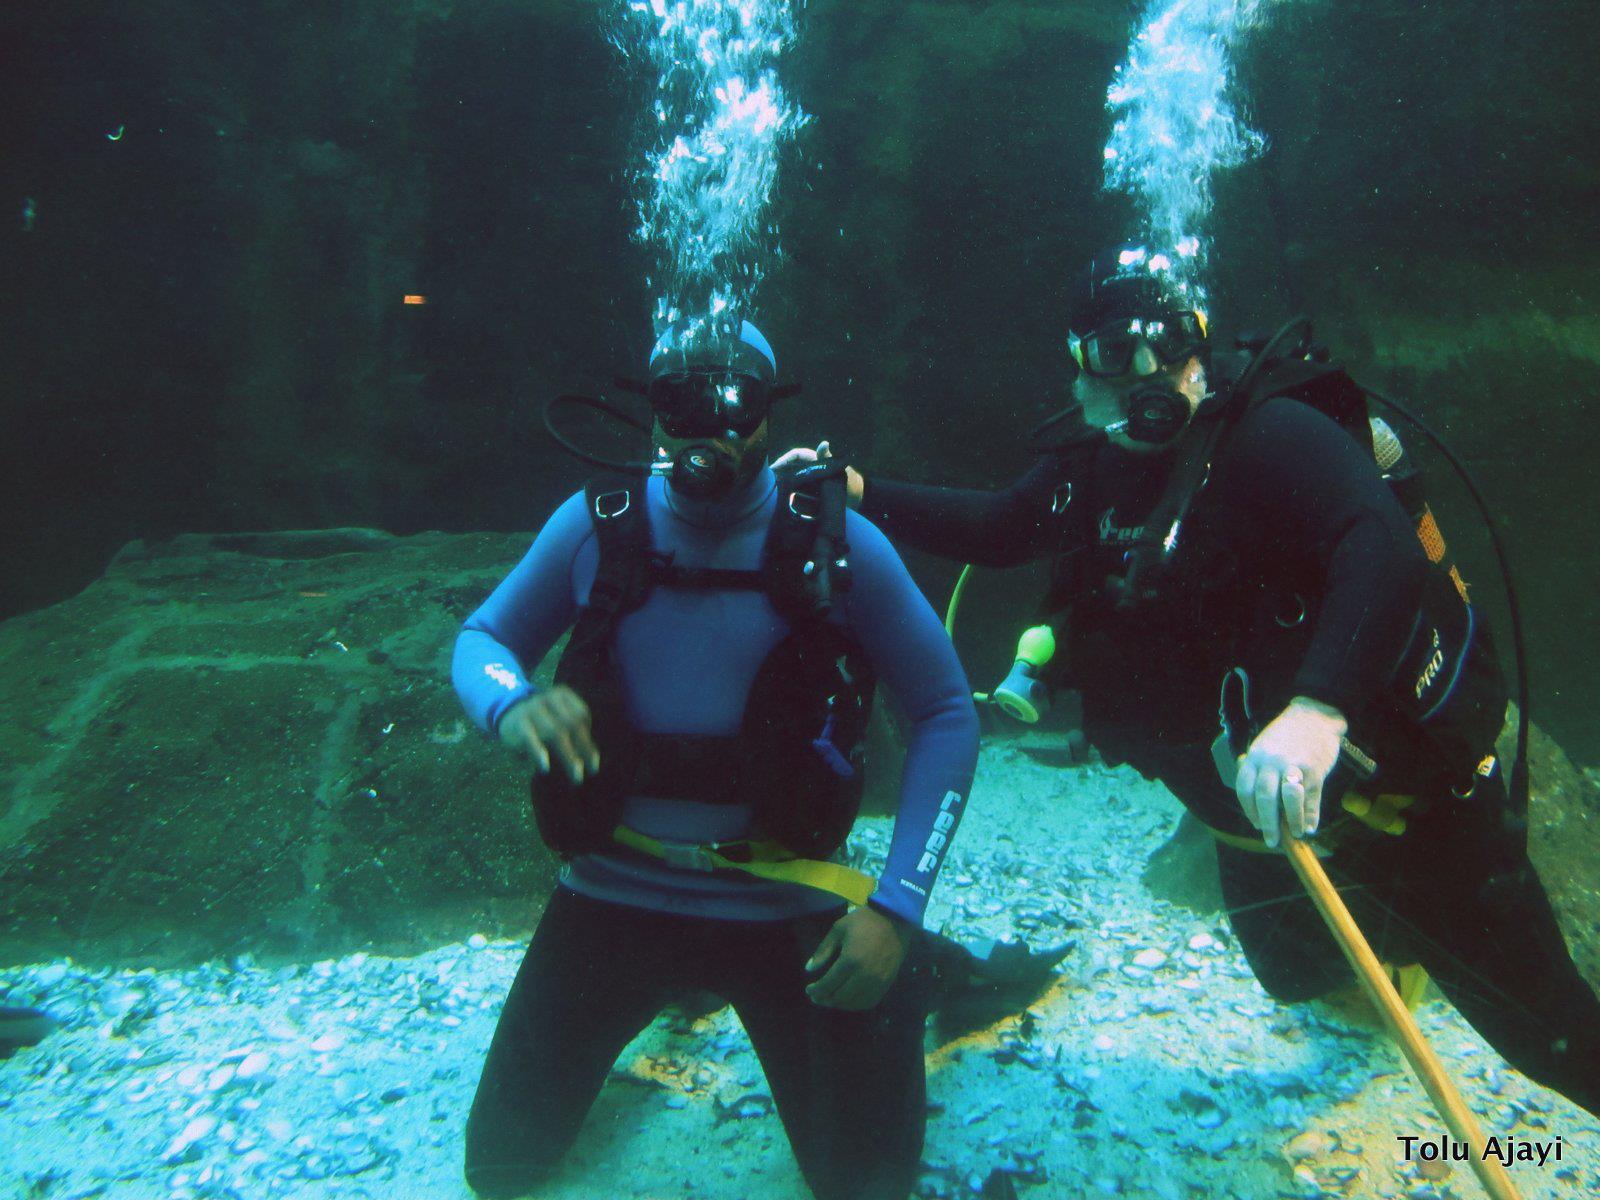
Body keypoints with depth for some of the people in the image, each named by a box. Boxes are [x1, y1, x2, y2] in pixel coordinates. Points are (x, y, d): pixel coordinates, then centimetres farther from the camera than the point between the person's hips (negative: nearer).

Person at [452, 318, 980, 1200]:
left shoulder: (836, 543, -12)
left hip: (782, 904, -1)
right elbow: (480, 639, 3)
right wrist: (513, 704, -23)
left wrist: (896, 907, -17)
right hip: (615, 894, 2)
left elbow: (946, 716, -9)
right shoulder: (597, 524, -8)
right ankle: (677, 988, 39)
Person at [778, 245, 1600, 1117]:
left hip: (1405, 788, -7)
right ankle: (1384, 943, 64)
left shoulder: (1272, 436, -25)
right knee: (1297, 972, 31)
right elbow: (993, 530, 11)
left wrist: (1317, 707, -56)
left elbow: (1382, 549, -40)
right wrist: (859, 492, 2)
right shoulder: (1089, 470, -2)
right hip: (1259, 809, 7)